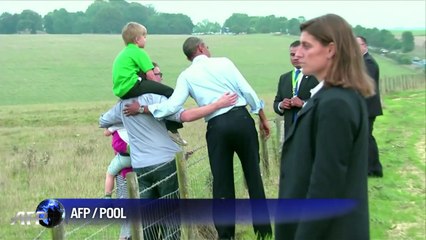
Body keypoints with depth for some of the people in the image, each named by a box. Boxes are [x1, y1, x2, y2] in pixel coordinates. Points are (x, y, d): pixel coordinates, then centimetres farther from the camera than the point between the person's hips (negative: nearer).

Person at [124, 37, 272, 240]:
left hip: (216, 126, 0)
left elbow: (172, 105, -8)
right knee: (253, 174, 10)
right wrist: (262, 117, 10)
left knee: (221, 181, 8)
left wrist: (142, 108, 3)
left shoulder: (186, 76, 5)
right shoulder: (223, 62, 4)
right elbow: (247, 91, 1)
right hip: (241, 118, 0)